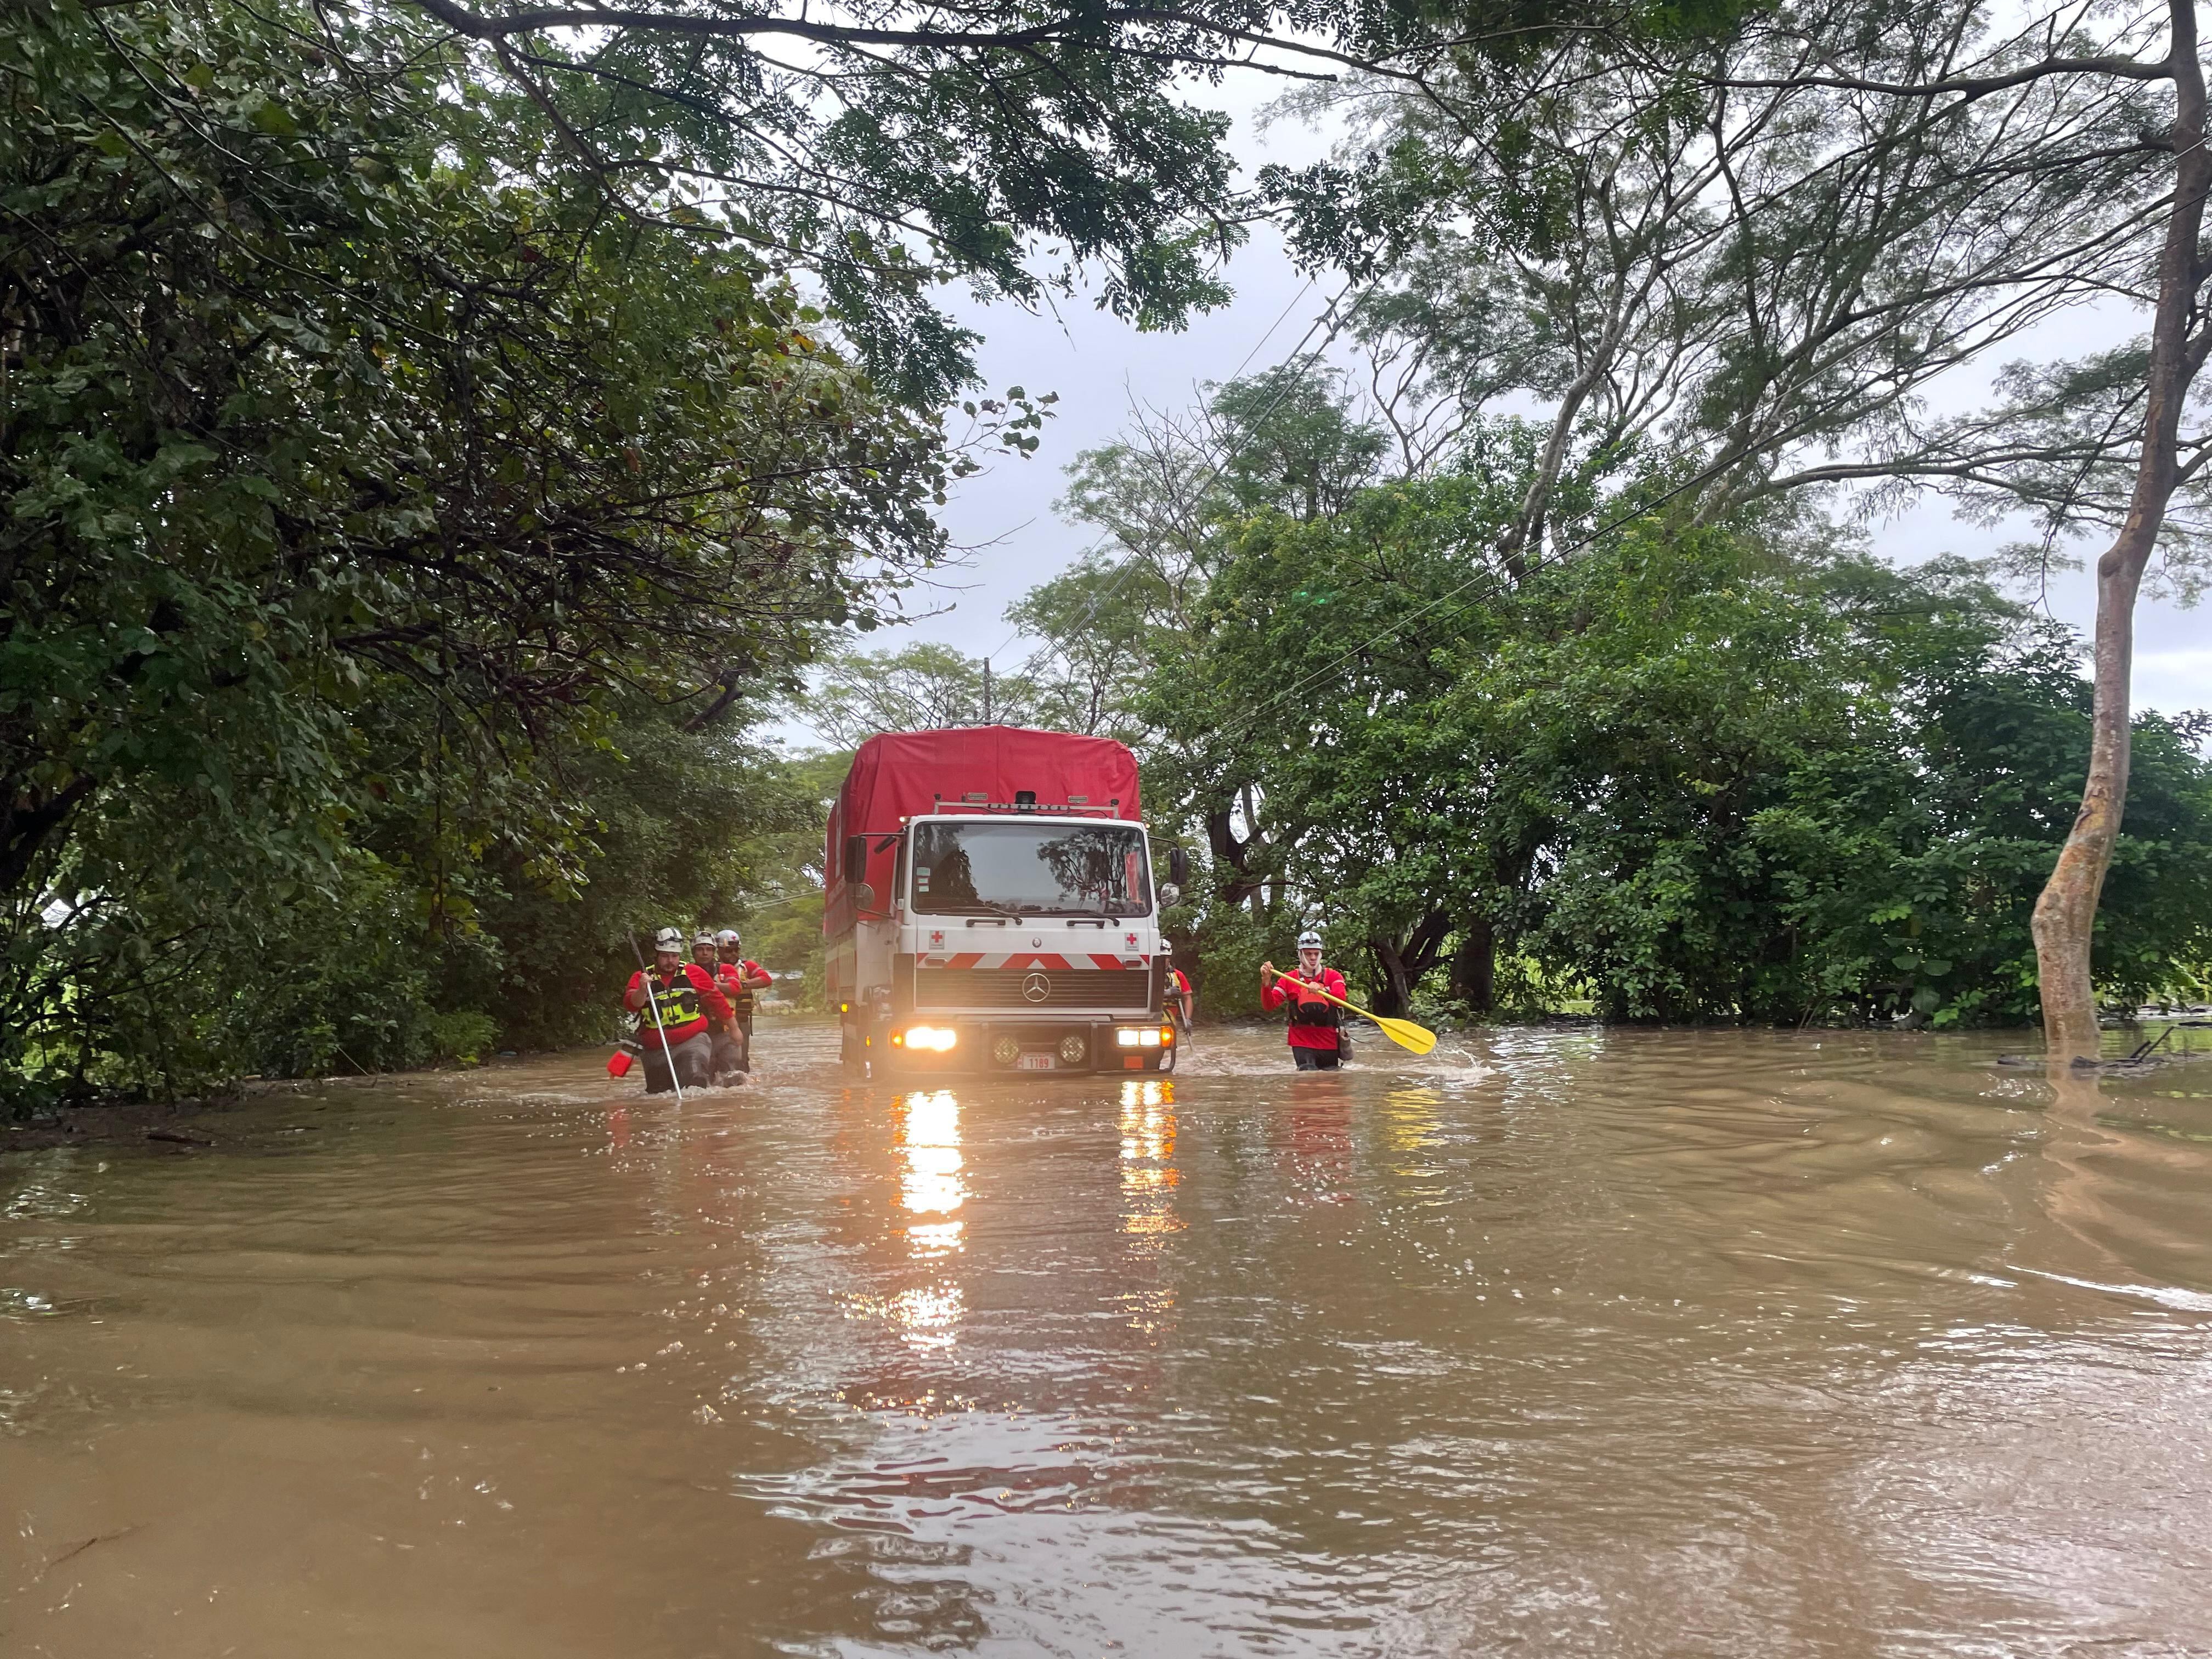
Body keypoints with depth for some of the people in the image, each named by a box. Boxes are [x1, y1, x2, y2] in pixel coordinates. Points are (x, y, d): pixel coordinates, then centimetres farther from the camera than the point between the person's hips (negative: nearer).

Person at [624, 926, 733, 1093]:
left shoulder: (695, 973, 4)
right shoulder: (641, 978, 3)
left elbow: (717, 1000, 13)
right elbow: (631, 1003, -14)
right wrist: (642, 991, -36)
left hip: (693, 1042, -2)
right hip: (657, 1050, 2)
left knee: (695, 1080, -28)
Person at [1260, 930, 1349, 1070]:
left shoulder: (1333, 976, 4)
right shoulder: (1288, 980, 4)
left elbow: (1340, 998, -17)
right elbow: (1270, 1005, -6)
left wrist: (1322, 990, -39)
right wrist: (1266, 981, -23)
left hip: (1329, 1043, 2)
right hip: (1302, 1043, -2)